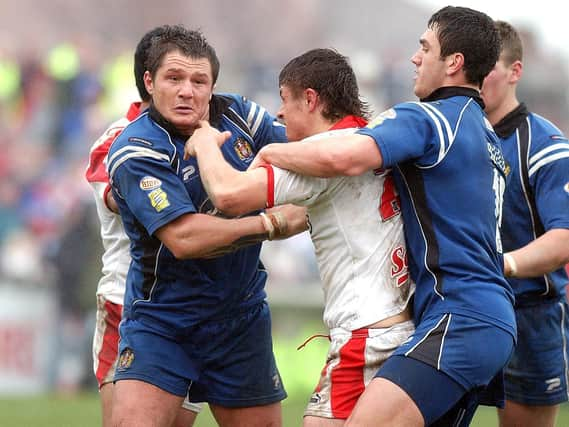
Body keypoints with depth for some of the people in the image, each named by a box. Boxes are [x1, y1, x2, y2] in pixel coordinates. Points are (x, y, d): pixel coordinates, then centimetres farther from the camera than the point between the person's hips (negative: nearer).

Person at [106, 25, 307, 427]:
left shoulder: (236, 114, -2)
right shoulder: (135, 151, -19)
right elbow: (184, 237, -29)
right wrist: (274, 223, -24)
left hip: (242, 317, 5)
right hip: (161, 319, -5)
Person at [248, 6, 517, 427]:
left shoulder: (425, 119, -7)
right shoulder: (485, 133, 24)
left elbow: (341, 157, -24)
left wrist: (273, 152, -5)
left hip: (459, 317, -10)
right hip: (494, 319, 10)